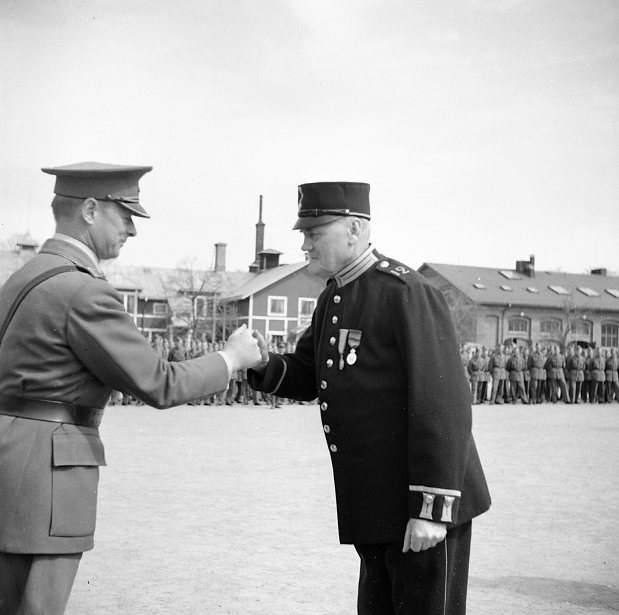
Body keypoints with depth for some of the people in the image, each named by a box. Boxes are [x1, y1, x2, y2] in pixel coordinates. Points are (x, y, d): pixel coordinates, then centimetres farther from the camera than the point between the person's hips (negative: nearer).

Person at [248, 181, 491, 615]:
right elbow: (305, 378, 15)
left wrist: (431, 509, -23)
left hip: (424, 503, -9)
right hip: (375, 509, 9)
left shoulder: (407, 293, -17)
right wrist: (265, 364, -8)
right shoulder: (335, 297, 12)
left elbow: (444, 407, -21)